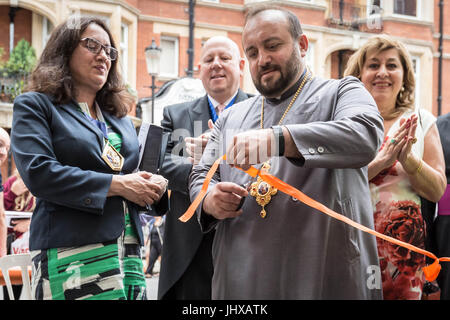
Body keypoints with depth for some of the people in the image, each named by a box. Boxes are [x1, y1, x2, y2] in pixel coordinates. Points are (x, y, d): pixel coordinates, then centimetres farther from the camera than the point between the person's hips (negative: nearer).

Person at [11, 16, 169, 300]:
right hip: (72, 254, -6)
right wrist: (116, 185, -13)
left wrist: (152, 186, 0)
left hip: (129, 252, 6)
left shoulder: (119, 116, 24)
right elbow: (37, 172, -12)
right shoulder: (34, 106, 4)